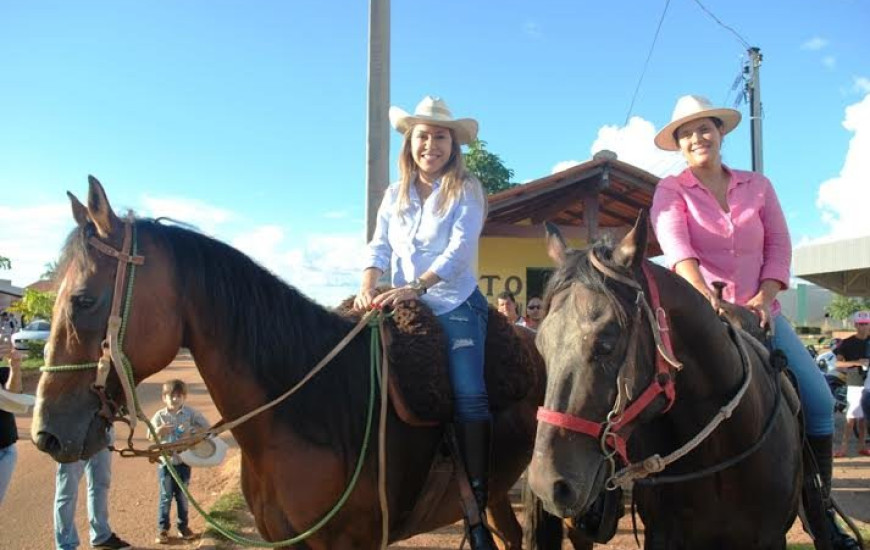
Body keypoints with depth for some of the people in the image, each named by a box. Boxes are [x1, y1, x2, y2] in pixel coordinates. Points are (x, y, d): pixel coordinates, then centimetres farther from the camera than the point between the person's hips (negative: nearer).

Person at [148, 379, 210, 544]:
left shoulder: (190, 413, -5)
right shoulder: (160, 416, -6)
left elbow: (205, 426, -1)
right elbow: (150, 436, -9)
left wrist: (193, 431, -17)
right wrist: (159, 430, -29)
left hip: (184, 461, 1)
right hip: (166, 462, -1)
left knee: (183, 496, 11)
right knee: (166, 496, 4)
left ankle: (183, 526, 24)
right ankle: (163, 529, 14)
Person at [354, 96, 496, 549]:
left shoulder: (466, 190, 0)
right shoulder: (395, 194, 14)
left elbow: (460, 248, -14)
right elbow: (379, 247, 5)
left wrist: (416, 286, -28)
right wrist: (368, 286, -17)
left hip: (454, 305, -5)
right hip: (402, 306, 5)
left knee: (468, 396, -19)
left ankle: (475, 513, -13)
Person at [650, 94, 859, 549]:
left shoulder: (758, 186, 10)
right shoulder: (670, 191, -1)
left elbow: (779, 247, 4)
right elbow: (676, 244, -19)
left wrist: (763, 300, -12)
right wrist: (702, 292, -36)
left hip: (759, 313, 4)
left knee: (819, 400, -5)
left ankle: (822, 513, 10)